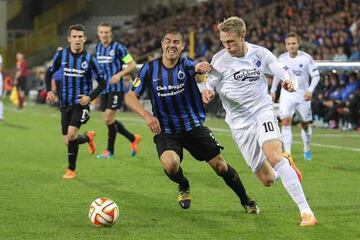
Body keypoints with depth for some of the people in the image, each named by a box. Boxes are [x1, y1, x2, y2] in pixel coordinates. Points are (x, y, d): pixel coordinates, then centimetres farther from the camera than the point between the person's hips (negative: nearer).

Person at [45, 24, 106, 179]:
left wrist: (90, 97, -18)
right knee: (67, 142, 6)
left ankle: (71, 169, -3)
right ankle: (88, 138, 40)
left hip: (81, 103, -4)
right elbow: (49, 73, 12)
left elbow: (102, 83, -4)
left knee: (71, 135, -22)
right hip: (65, 103, 4)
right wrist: (49, 91, -3)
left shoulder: (89, 59, -9)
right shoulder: (61, 55, -2)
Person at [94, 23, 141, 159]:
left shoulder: (118, 48, -10)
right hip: (104, 88, 7)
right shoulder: (97, 48, 9)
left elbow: (132, 65, -9)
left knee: (108, 118, -11)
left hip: (116, 88, -7)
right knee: (107, 120, 8)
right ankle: (133, 139, 26)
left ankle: (110, 150, 4)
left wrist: (119, 74, -21)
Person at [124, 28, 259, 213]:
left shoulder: (186, 65, -9)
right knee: (170, 164, -28)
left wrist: (201, 66, -60)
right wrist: (147, 116, -23)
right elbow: (130, 97, -5)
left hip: (194, 126, 0)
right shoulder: (150, 69, -6)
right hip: (166, 131, 0)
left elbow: (197, 66, -34)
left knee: (220, 166, -2)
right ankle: (183, 187, 9)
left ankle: (246, 202, 22)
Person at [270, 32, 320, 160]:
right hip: (287, 94, 1)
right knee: (285, 121, -18)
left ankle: (307, 150, 36)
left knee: (305, 124, 11)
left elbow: (316, 75, -8)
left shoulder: (306, 58, -11)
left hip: (303, 96, -1)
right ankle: (287, 153, -21)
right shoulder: (281, 58, -3)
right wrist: (273, 90, 18)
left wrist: (310, 90, -21)